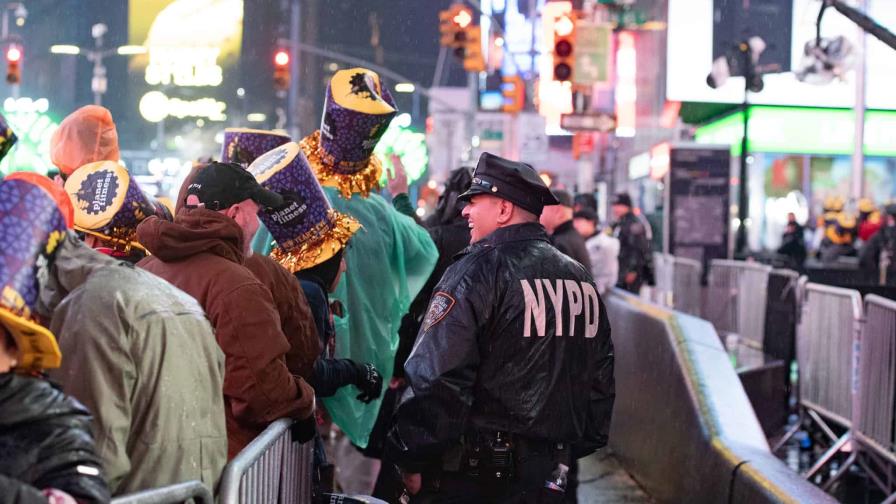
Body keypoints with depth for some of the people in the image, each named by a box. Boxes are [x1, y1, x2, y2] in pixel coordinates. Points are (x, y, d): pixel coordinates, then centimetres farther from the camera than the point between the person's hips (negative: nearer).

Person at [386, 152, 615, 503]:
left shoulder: (475, 271, -13)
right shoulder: (580, 278, 10)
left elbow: (435, 378, -19)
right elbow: (600, 378, 16)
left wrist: (412, 460, -12)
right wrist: (580, 445, 23)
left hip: (474, 474, -7)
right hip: (550, 471, 7)